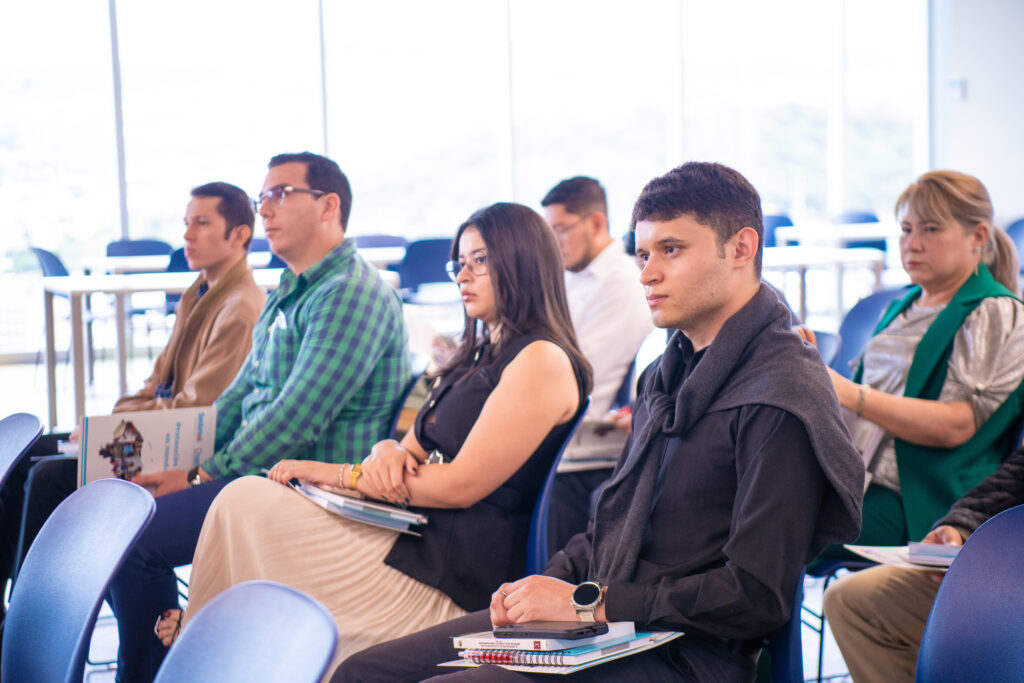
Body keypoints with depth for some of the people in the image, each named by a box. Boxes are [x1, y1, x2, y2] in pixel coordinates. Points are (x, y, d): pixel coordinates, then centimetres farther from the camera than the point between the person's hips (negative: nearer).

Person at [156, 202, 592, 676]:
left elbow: (461, 486, -15)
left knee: (245, 503, -13)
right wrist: (386, 453, -6)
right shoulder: (478, 358, 21)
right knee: (246, 500, -5)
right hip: (410, 536, 9)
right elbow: (412, 450, 20)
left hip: (448, 577, -9)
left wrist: (336, 474, -9)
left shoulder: (544, 361, -10)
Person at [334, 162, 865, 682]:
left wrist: (588, 602, -15)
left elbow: (756, 597, -19)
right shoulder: (671, 370, 16)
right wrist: (553, 581, 3)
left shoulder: (781, 401, -15)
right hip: (597, 622, 9)